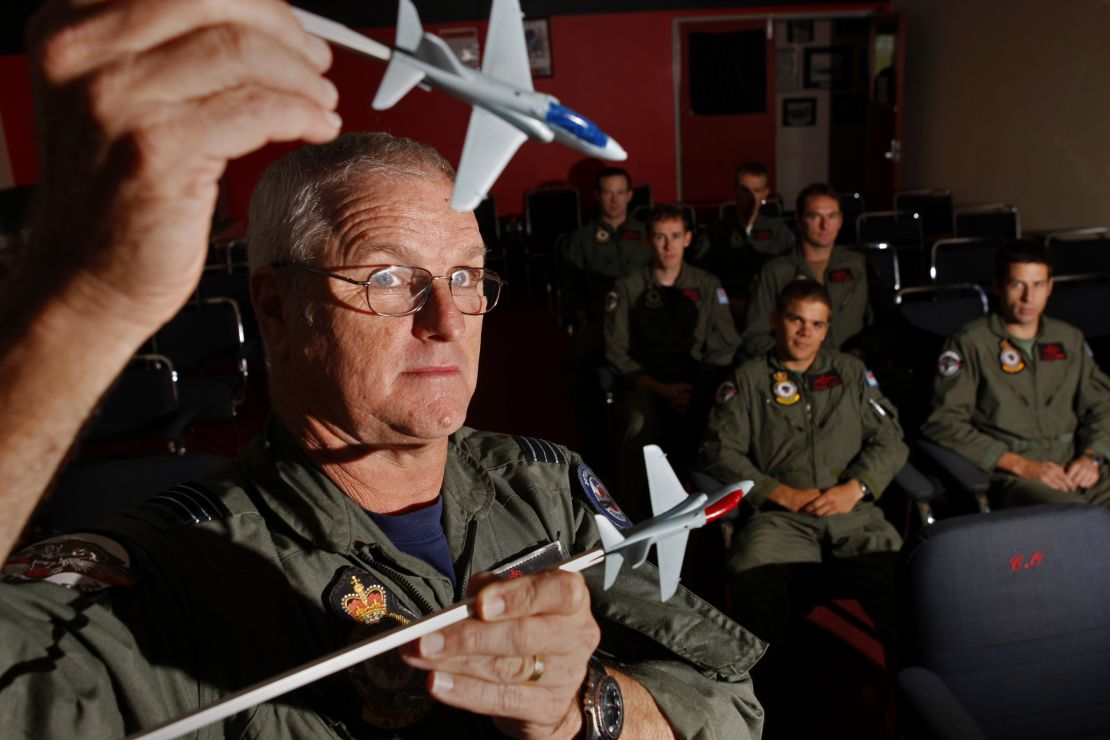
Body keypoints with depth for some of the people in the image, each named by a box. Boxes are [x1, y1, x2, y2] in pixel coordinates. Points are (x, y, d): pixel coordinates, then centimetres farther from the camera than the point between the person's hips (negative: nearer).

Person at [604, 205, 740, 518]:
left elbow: (725, 348, 7)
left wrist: (699, 389, -12)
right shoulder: (627, 289, 8)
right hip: (646, 383, -1)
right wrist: (662, 389, -11)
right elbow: (617, 353, 1)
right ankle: (642, 518, -19)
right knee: (639, 429, -34)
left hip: (699, 383, 1)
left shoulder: (708, 286, 13)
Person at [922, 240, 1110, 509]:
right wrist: (1021, 465, -12)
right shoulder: (970, 343, 2)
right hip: (1011, 476, -5)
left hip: (1076, 467, 6)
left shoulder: (1069, 339, 21)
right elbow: (944, 423, -7)